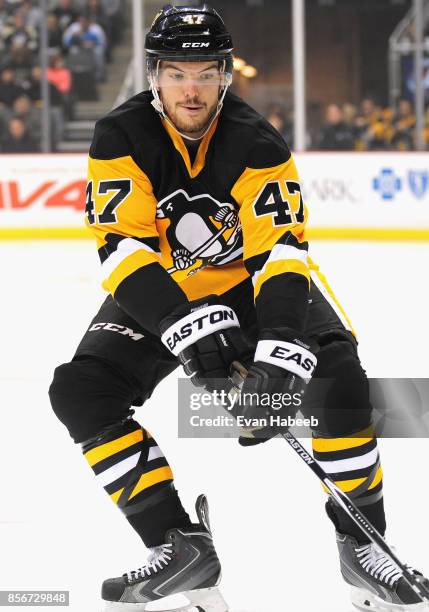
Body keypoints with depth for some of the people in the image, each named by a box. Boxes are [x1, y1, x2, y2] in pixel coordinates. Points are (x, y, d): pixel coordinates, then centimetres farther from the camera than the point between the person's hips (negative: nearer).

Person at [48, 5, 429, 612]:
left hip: (253, 282, -1)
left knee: (337, 373, -25)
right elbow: (123, 245, -26)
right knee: (81, 390, -20)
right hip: (158, 292, 2)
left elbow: (280, 246, -29)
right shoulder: (122, 138, -18)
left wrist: (281, 341, -46)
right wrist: (184, 323, -41)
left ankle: (361, 542, -11)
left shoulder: (256, 143, -21)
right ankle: (181, 545, -17)